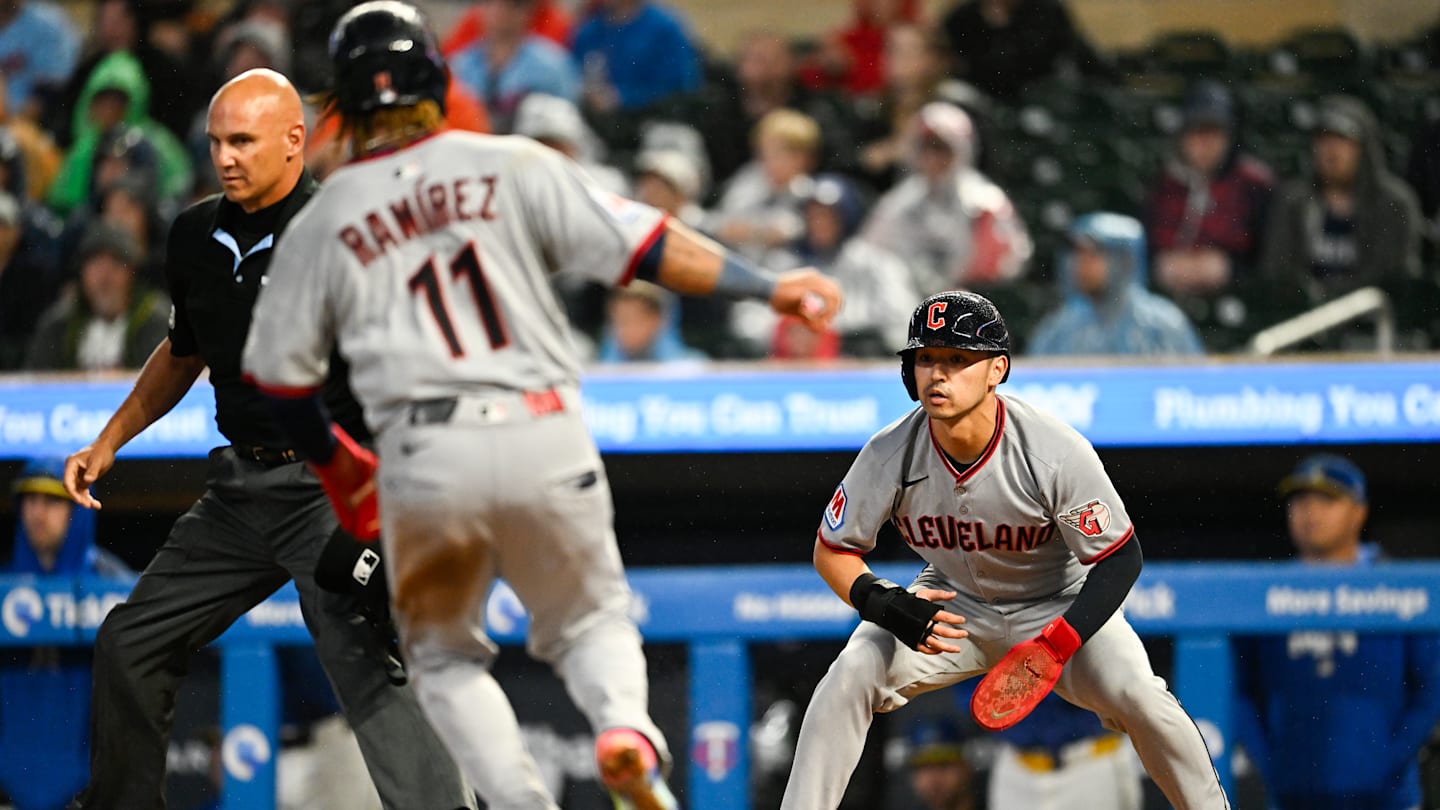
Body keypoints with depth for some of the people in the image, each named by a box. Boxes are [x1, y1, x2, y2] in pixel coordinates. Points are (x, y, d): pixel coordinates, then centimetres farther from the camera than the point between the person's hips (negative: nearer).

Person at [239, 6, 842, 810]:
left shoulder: (322, 222, 8)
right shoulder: (513, 168, 5)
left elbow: (281, 372, 11)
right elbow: (640, 245, -3)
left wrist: (339, 466, 26)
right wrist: (767, 286, 0)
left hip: (424, 459, 0)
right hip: (542, 438, 0)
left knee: (445, 652, 19)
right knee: (591, 617, 18)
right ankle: (626, 725, -15)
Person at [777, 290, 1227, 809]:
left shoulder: (1059, 453, -30)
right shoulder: (890, 454, -22)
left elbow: (1120, 559, -20)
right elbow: (832, 551, -9)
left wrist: (1059, 642, -35)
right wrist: (885, 604, -31)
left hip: (1059, 606, -2)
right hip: (951, 607, 2)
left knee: (1136, 695, -25)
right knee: (849, 677, -20)